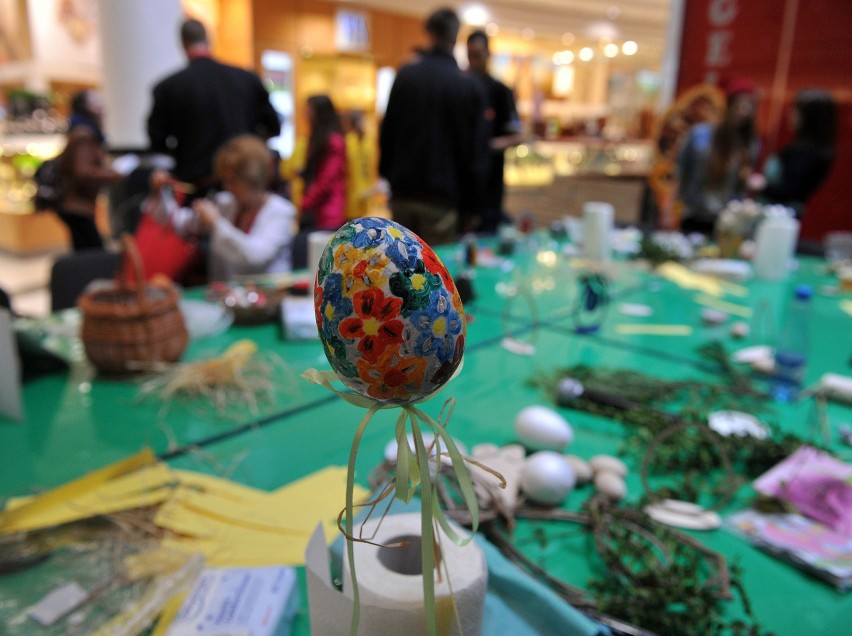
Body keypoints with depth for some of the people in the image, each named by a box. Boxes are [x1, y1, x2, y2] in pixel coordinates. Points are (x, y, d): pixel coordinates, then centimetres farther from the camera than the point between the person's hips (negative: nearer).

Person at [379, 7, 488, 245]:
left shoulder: (405, 75, 2)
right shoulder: (470, 87, -3)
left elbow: (387, 134, 4)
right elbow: (477, 151, -2)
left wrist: (387, 177, 15)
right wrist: (470, 206, 5)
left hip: (402, 193, 3)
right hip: (442, 198, -2)